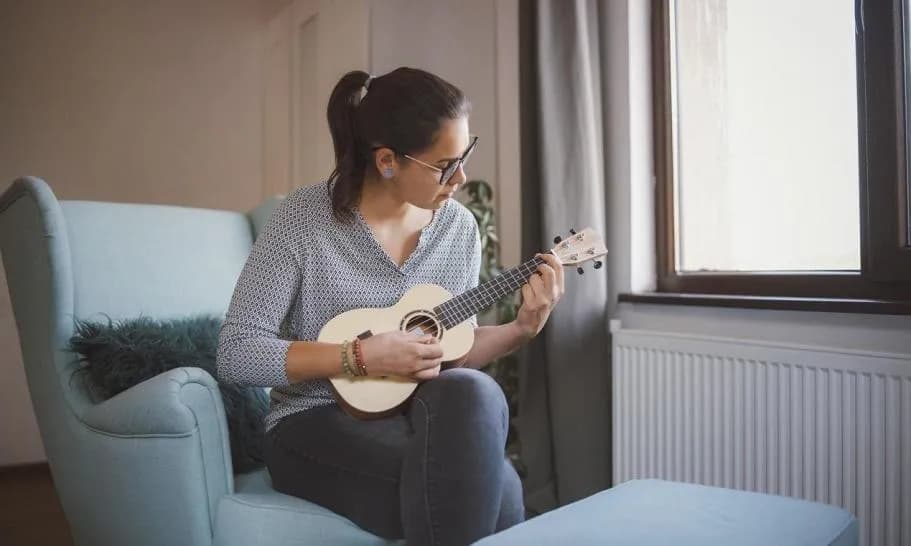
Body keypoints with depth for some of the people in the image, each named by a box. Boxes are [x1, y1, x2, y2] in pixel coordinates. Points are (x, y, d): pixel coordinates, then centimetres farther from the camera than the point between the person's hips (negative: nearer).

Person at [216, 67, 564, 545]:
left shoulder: (459, 227, 1)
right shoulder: (303, 218, -13)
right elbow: (235, 355, -15)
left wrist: (522, 329, -8)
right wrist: (361, 356, -23)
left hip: (424, 414, 5)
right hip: (317, 424, -4)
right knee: (495, 489, -27)